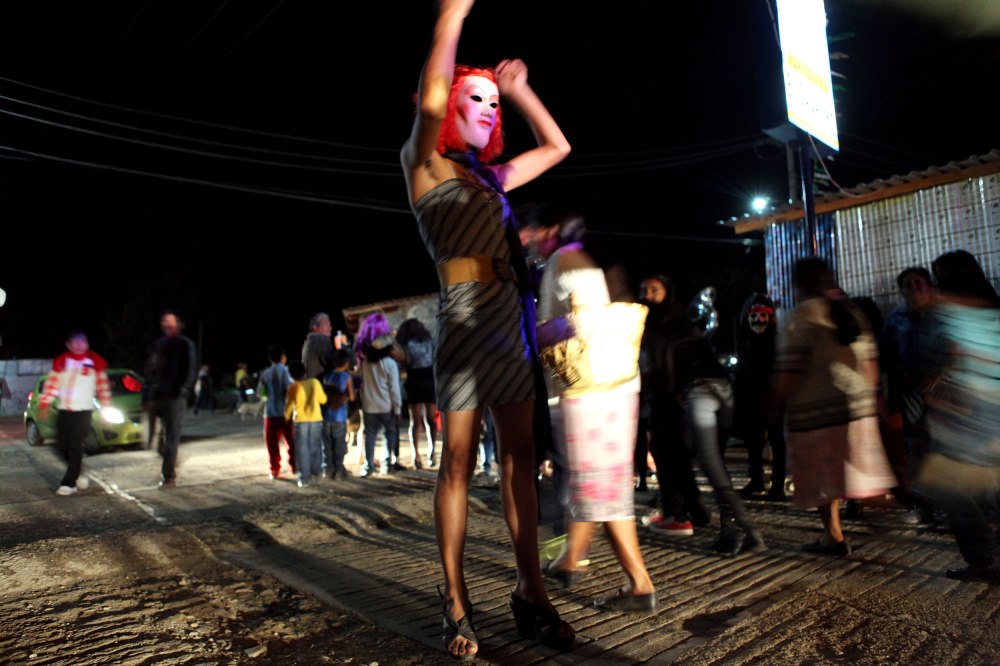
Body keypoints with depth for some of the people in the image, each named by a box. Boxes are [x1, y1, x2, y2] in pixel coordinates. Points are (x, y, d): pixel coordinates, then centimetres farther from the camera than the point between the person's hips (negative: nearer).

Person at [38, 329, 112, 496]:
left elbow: (103, 385, 2)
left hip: (83, 410, -3)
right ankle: (77, 474, 27)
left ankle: (69, 483, 1)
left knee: (75, 447, -6)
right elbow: (52, 383, 7)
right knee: (62, 446, 6)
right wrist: (44, 405, 2)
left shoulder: (96, 362, -1)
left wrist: (105, 408, 2)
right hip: (63, 409, 3)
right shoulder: (60, 361, 5)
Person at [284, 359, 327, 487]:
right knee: (315, 446, 16)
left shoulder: (293, 387, -10)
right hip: (316, 419, 3)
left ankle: (304, 478, 4)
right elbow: (323, 399, 4)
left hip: (301, 420, -2)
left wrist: (286, 417, 16)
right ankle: (317, 472, 24)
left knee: (302, 449, 4)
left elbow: (289, 406, -2)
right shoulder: (315, 382, -5)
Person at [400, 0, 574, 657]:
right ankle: (457, 604, 7)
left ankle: (532, 592, 12)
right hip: (466, 319, -6)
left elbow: (557, 146, 30)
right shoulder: (425, 163, 4)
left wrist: (519, 88, 26)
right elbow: (431, 101, -17)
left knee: (521, 457, 4)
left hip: (513, 318, 7)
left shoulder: (491, 176, 22)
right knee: (459, 461, -4)